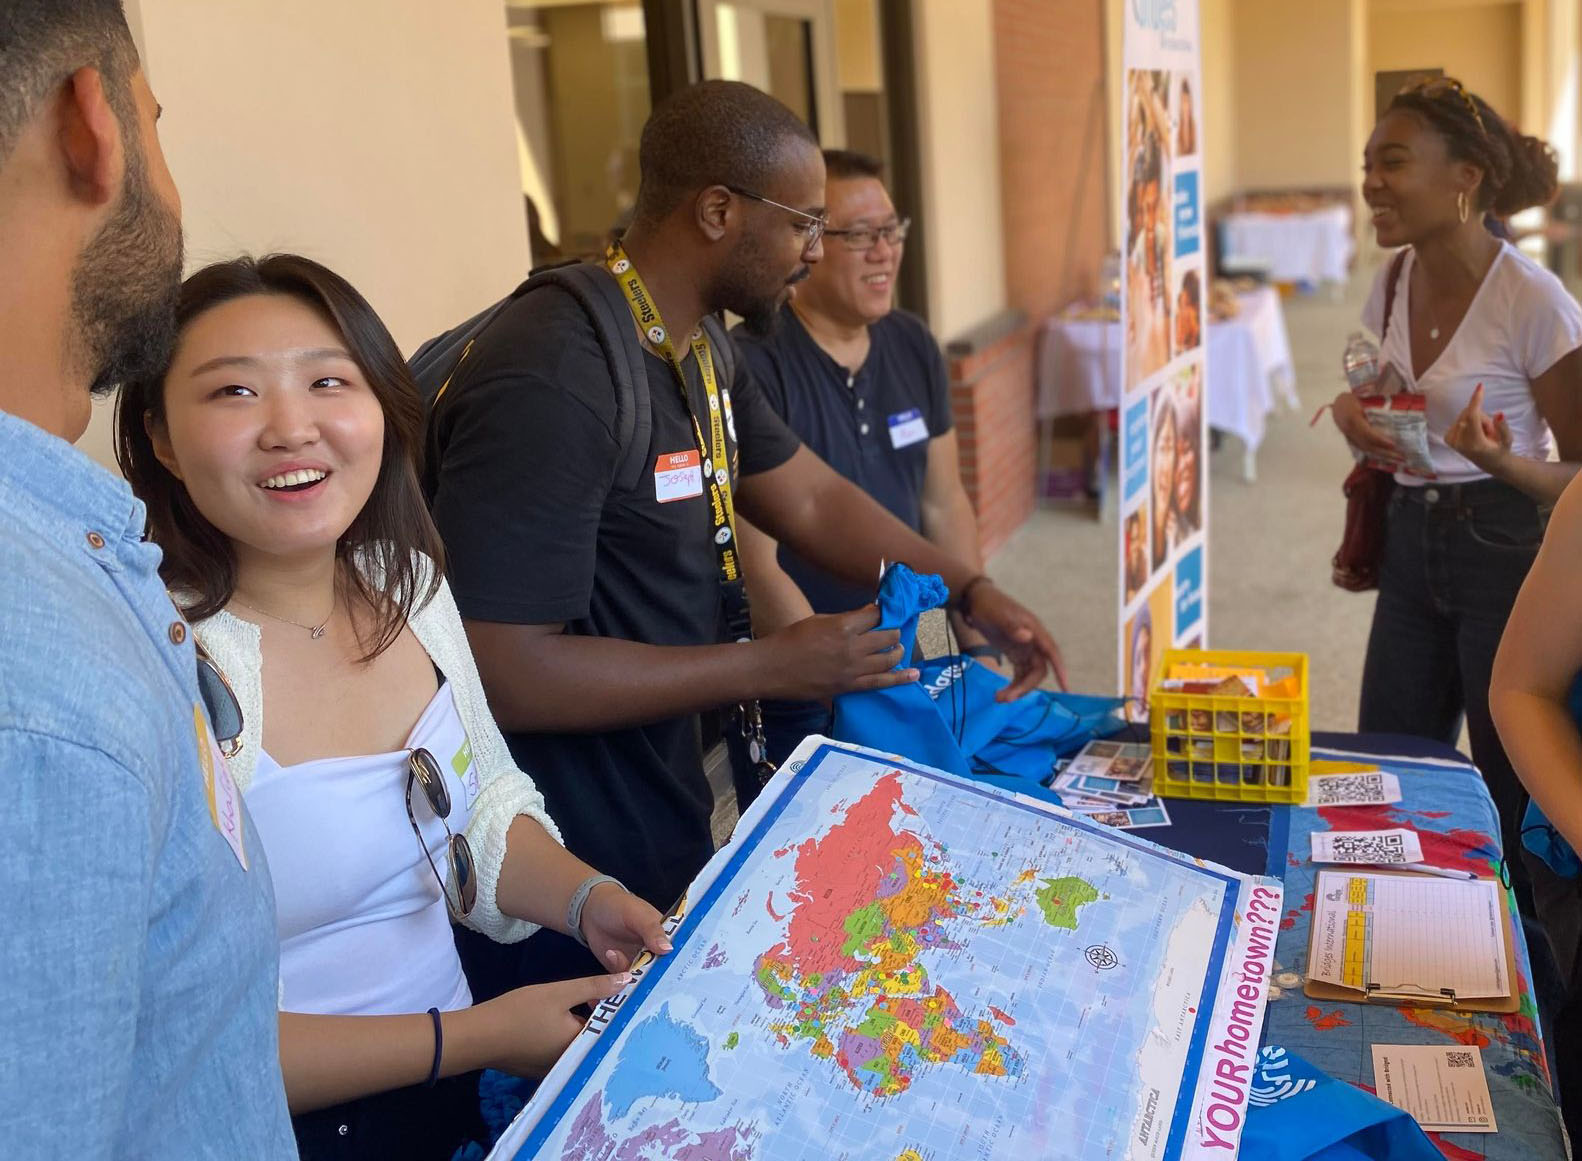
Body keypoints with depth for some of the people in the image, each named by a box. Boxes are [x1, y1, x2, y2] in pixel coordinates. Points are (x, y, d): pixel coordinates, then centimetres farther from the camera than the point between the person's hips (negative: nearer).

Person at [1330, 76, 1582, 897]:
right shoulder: (1394, 285, 3)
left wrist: (1501, 461, -30)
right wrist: (1353, 412, -3)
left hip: (1507, 551, -7)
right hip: (1412, 544, 7)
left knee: (1516, 798, 5)